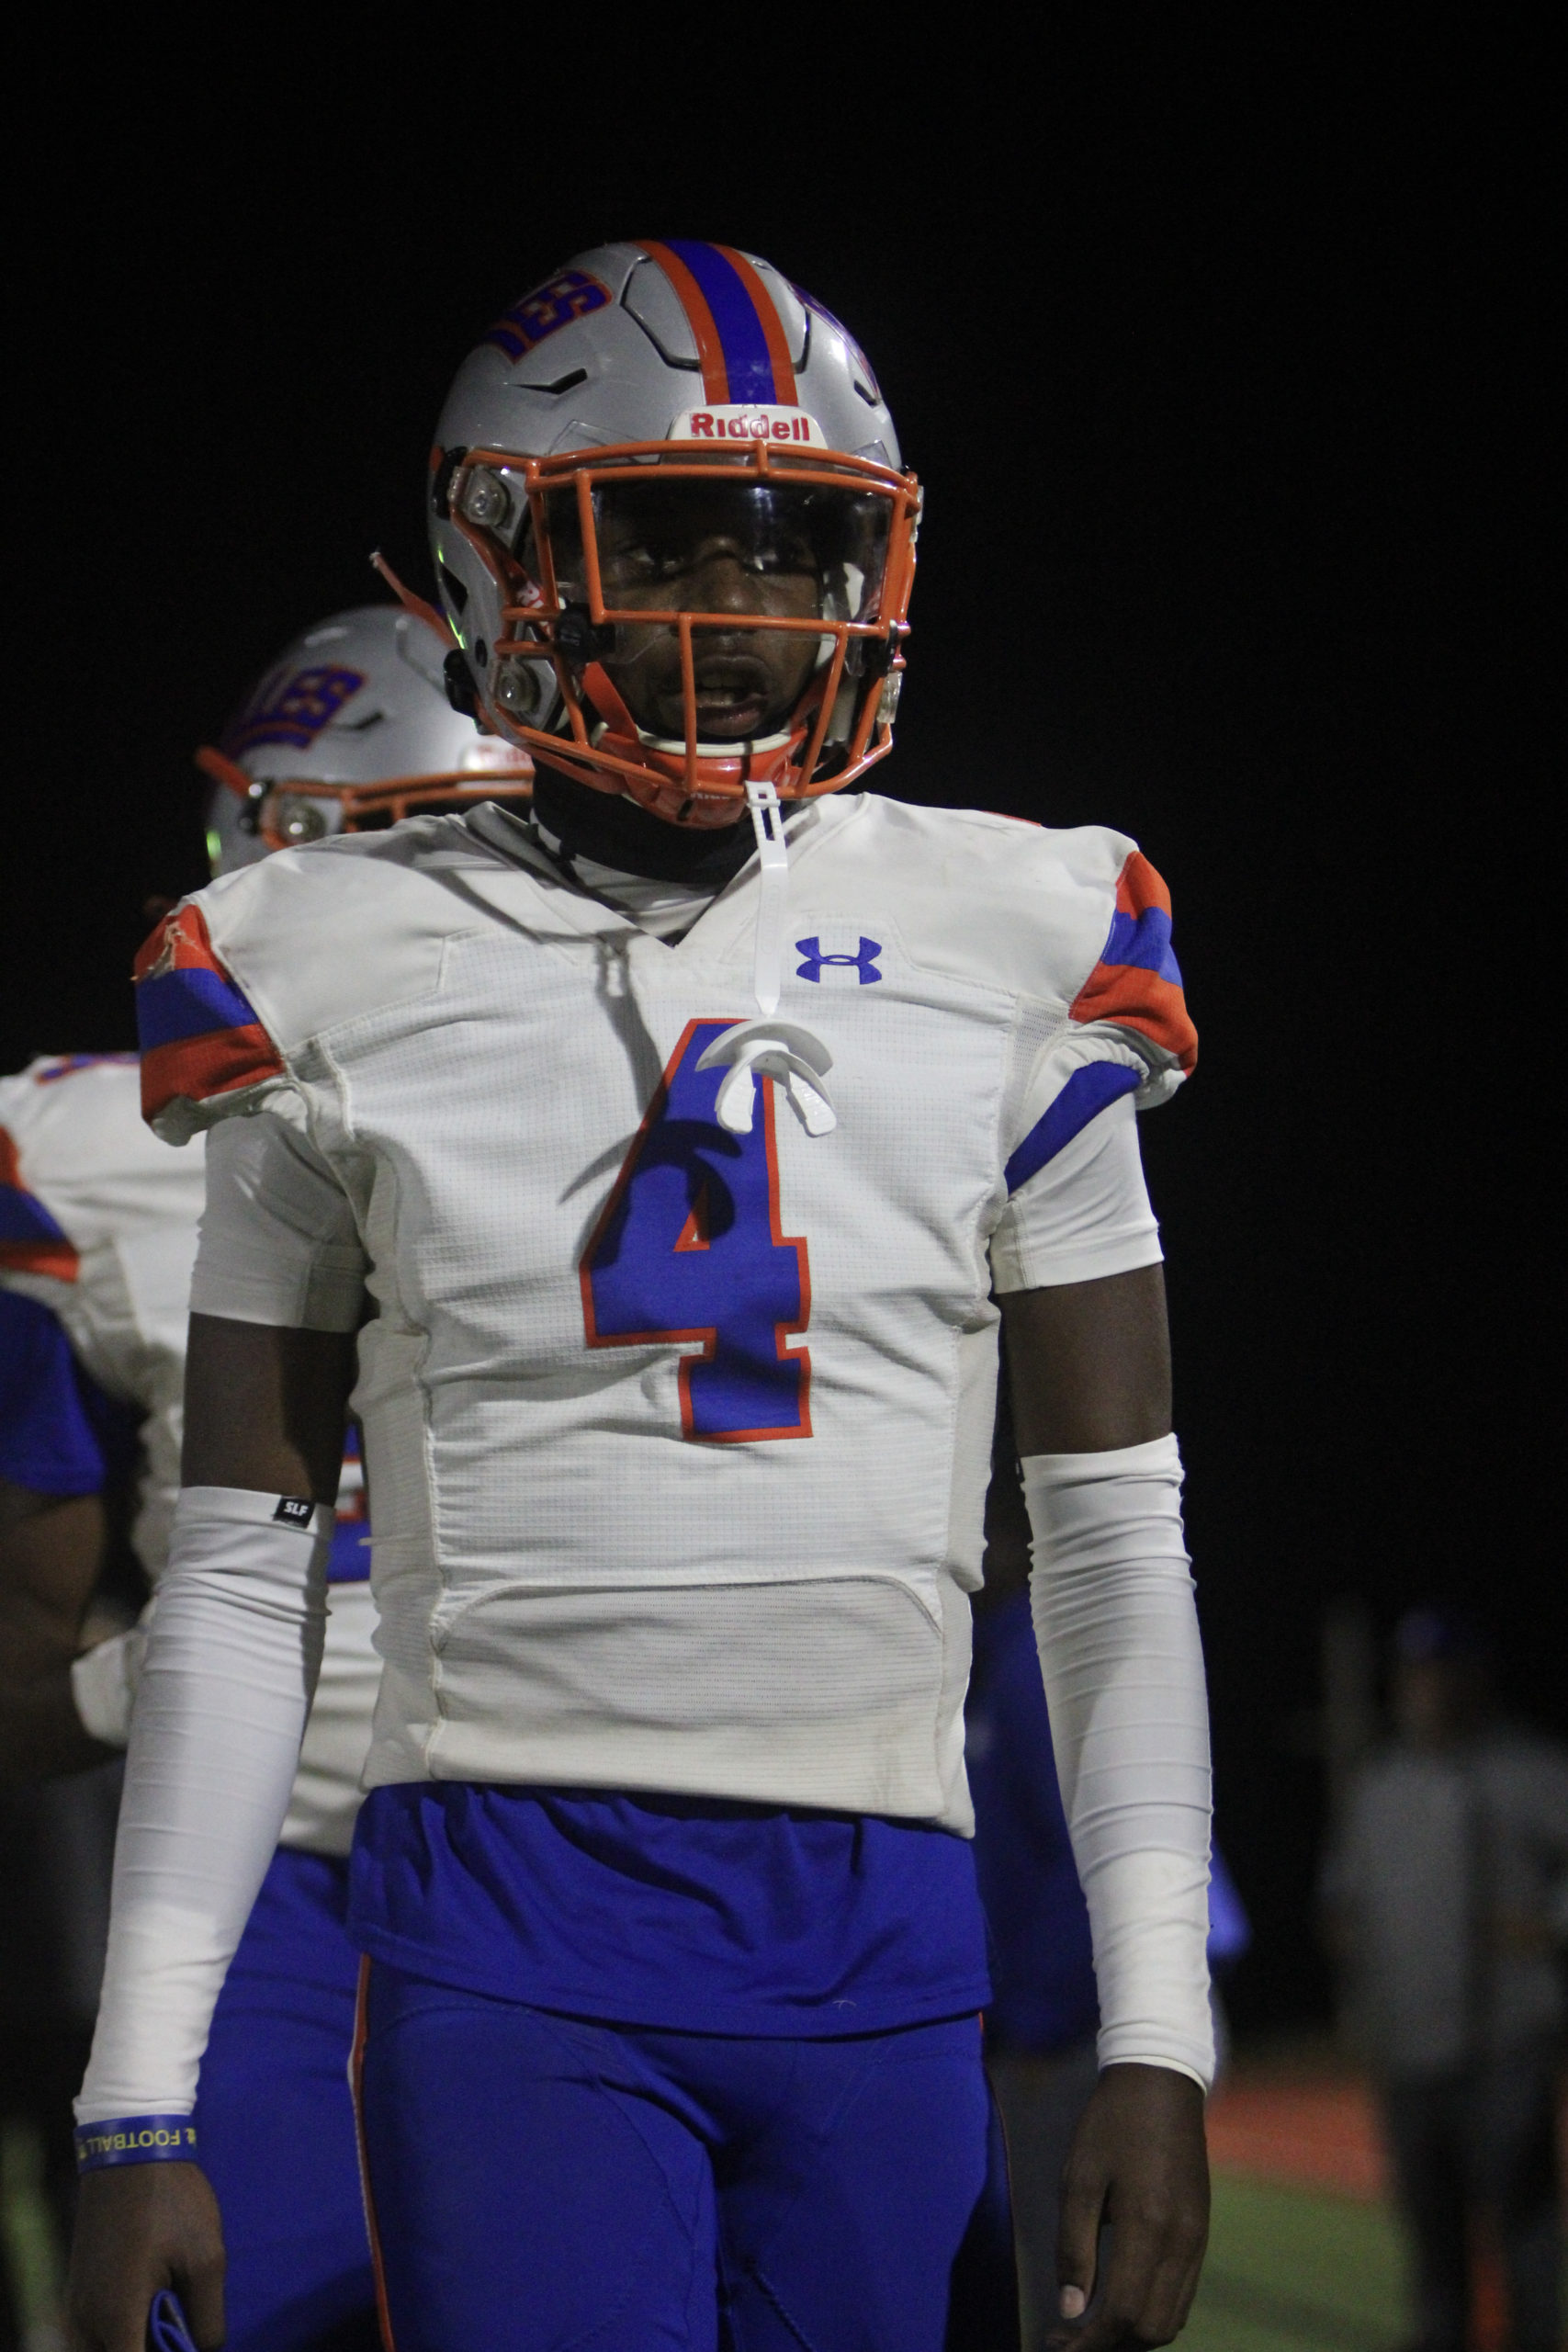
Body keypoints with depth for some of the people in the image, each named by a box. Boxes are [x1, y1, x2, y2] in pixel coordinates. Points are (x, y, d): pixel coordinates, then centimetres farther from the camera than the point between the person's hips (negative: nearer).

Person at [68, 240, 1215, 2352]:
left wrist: (1158, 2040, 2)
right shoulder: (356, 982, 3)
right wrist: (139, 2104, 1)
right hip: (509, 1930, -2)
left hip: (882, 1941, 2)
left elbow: (1117, 1541, 9)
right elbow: (241, 1574, 6)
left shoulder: (1008, 957, 7)